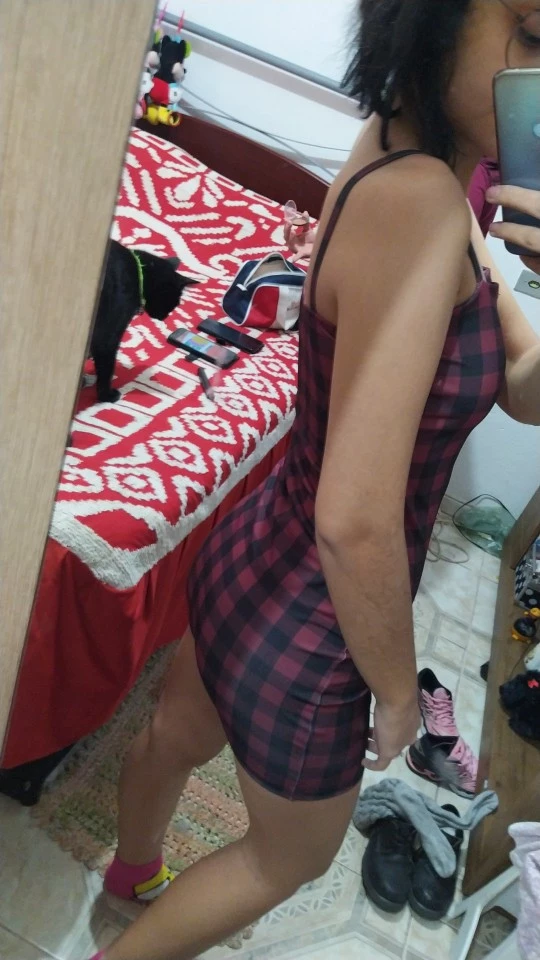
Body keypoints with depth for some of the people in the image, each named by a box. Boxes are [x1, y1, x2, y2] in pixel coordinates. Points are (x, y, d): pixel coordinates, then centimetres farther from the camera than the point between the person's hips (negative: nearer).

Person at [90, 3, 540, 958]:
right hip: (305, 633, -8)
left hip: (252, 552, 8)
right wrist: (397, 691, -15)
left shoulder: (405, 149, -2)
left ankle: (132, 869, 71)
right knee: (291, 856, 25)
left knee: (181, 730, 36)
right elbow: (355, 523, -33)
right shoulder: (418, 202, -32)